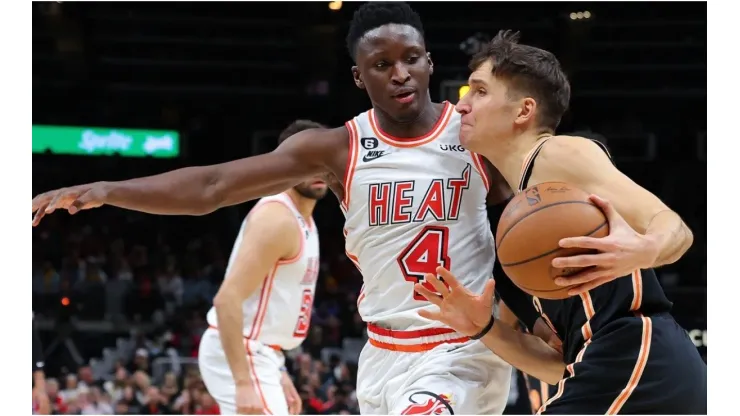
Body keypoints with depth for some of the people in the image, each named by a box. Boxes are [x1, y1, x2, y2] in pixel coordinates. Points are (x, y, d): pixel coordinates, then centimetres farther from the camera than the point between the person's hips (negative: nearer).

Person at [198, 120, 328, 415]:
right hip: (239, 354, -11)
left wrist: (278, 374, 22)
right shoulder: (276, 219, -17)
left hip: (255, 353, 11)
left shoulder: (303, 222, 15)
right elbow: (228, 299, -25)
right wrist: (244, 383, -30)